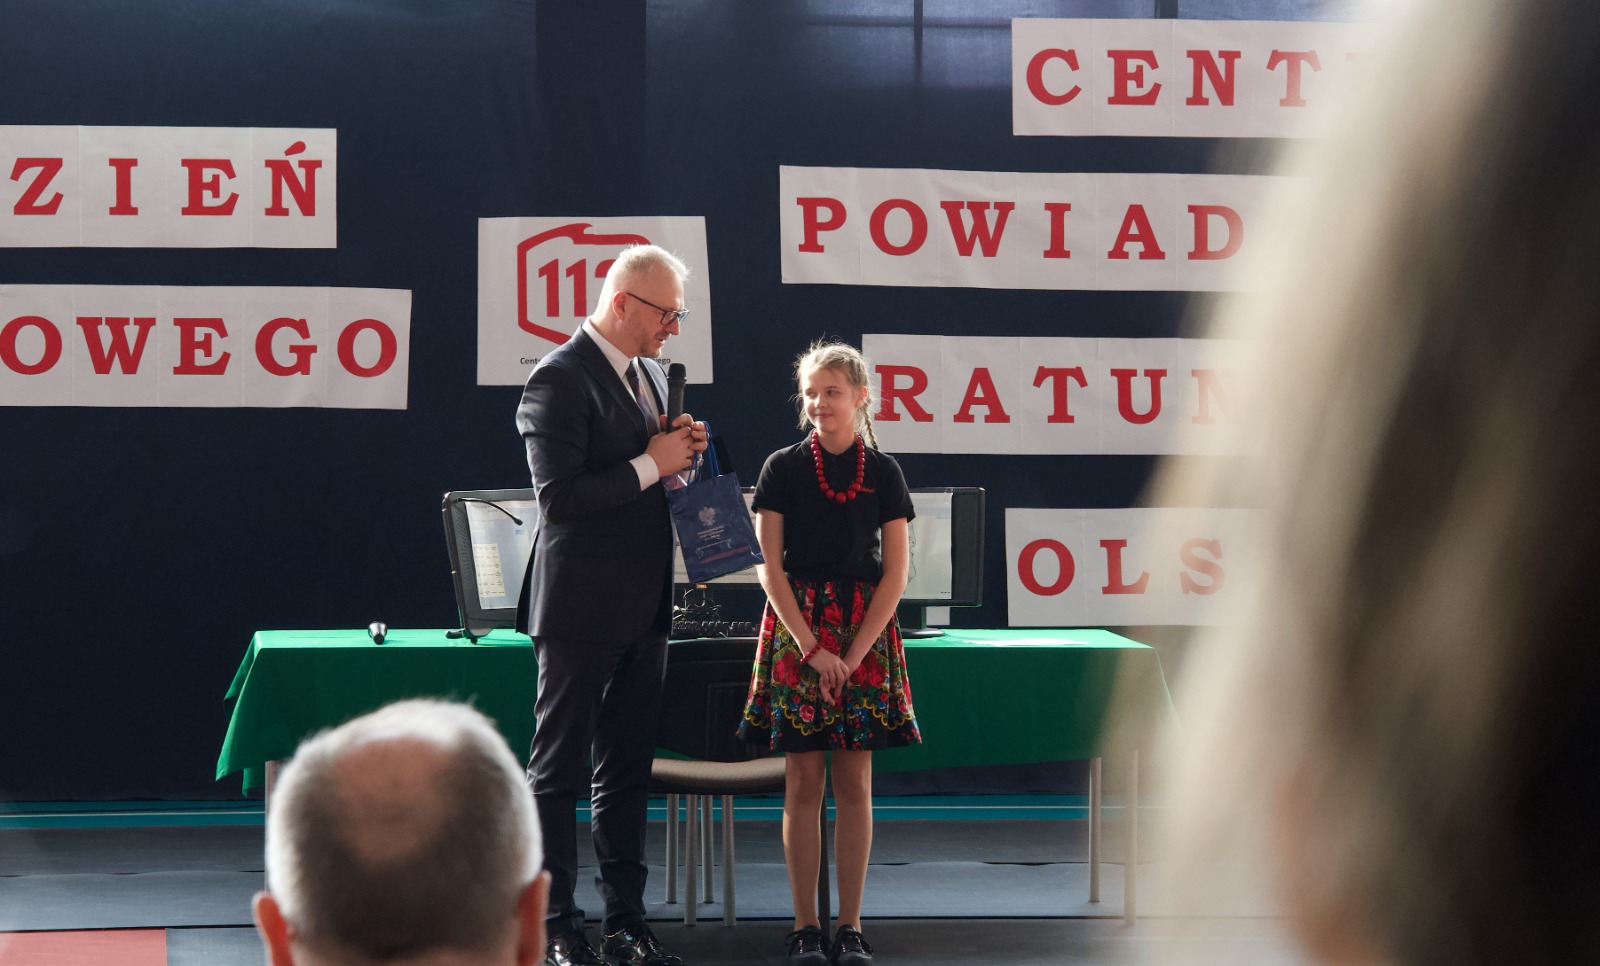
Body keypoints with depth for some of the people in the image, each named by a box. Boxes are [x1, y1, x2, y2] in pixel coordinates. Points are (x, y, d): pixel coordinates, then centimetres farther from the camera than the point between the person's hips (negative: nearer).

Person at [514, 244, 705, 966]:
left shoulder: (650, 376, 15)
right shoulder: (560, 379, -13)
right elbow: (559, 496, -21)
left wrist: (680, 452, 4)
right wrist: (651, 464, -17)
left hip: (643, 609, 9)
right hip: (581, 609, -9)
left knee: (627, 772, 13)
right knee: (558, 772, 1)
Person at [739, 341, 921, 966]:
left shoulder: (882, 473, 4)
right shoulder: (782, 468, 2)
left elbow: (895, 571, 1)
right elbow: (769, 566, -2)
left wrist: (854, 653, -9)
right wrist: (812, 647, -11)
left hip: (865, 632, 1)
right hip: (797, 626, -1)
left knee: (855, 782, 2)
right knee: (803, 781, 0)